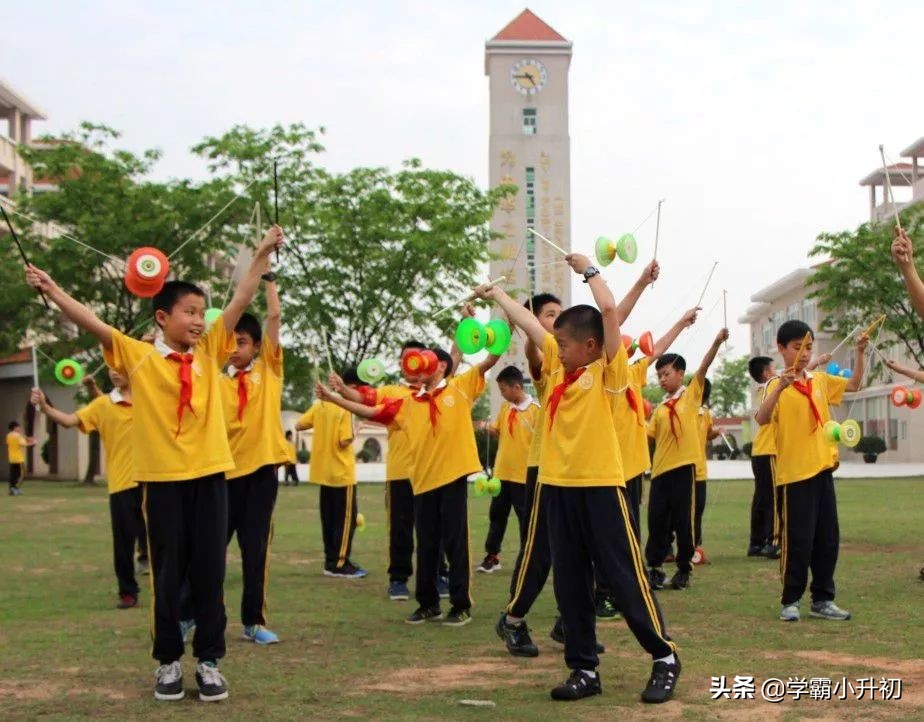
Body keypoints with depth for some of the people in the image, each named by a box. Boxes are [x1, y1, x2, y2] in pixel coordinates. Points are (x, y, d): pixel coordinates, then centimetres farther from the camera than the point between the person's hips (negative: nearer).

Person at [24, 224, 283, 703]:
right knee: (168, 572, 6)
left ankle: (209, 660, 14)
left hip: (209, 473, 2)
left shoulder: (209, 353, 8)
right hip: (161, 476, -2)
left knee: (209, 569, 5)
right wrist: (51, 290, -16)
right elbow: (92, 323, -7)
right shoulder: (138, 356, 1)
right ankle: (168, 661, 18)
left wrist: (262, 255, 3)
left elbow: (240, 302, 6)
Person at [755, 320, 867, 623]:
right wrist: (780, 387, -37)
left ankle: (823, 600, 18)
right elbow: (762, 419, -24)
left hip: (823, 469, 6)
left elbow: (854, 384, 25)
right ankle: (790, 601, 9)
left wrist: (860, 353, 11)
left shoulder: (820, 380, 10)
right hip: (794, 473, -6)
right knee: (798, 540, -3)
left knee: (828, 538, 9)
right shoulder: (778, 385, -9)